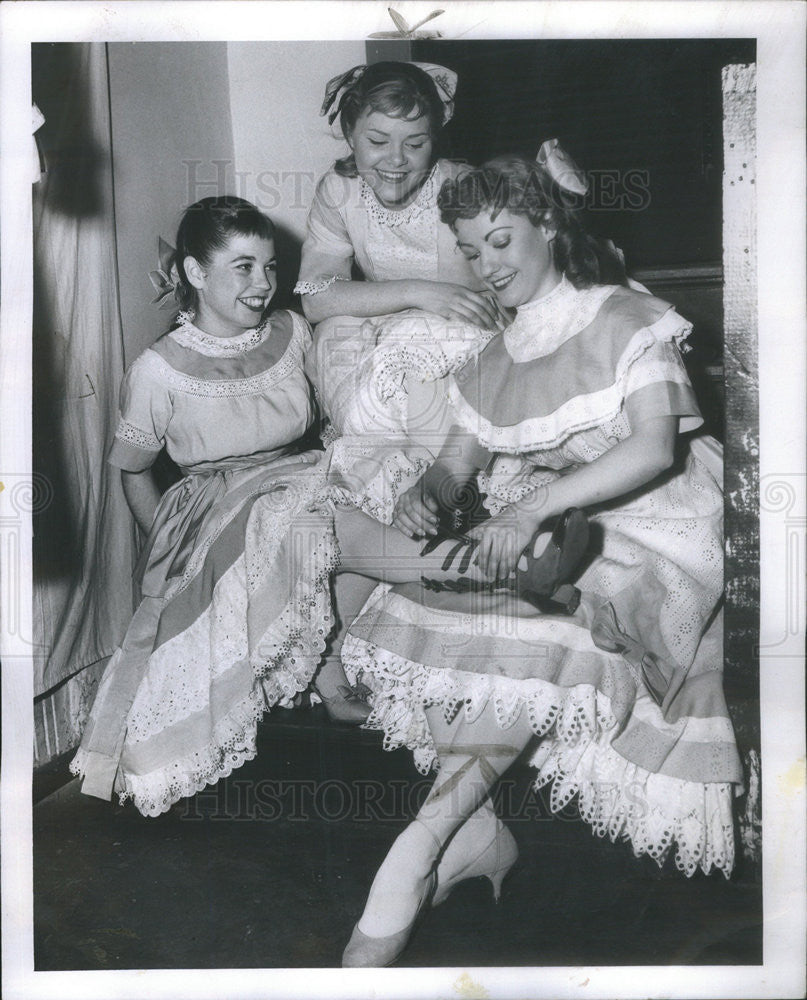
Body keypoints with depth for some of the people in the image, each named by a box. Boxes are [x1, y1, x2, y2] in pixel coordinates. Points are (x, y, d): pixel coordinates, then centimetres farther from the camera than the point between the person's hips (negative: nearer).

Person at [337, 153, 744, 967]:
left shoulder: (629, 320, -3)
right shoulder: (493, 359, 17)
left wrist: (534, 506, -28)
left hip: (636, 533, -5)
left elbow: (656, 448, -17)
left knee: (546, 645, -30)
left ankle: (422, 842, -15)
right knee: (409, 622, -16)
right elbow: (457, 461, 11)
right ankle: (476, 834, -7)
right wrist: (423, 494, -14)